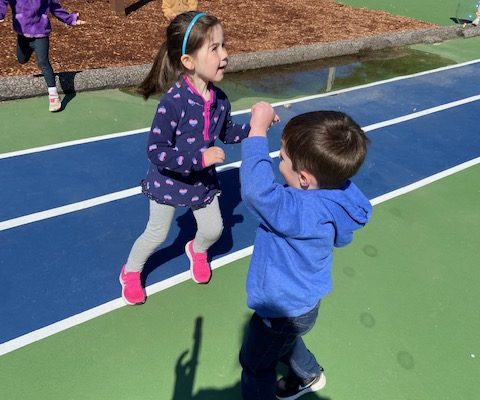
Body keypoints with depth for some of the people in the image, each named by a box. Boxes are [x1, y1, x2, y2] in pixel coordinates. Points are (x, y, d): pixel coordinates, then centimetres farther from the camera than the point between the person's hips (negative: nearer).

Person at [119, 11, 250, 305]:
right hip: (170, 182, -5)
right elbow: (156, 152, -31)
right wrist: (200, 157, -37)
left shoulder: (219, 99, -10)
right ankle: (130, 274, 39)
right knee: (157, 234, 10)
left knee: (214, 229, 16)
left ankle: (197, 250, 53)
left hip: (203, 181, 5)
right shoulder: (173, 103, -30)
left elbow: (229, 133, 7)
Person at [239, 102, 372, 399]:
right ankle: (310, 376, 64)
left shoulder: (308, 211, -43)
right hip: (301, 298, 9)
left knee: (256, 363, 21)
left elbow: (257, 190, -55)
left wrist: (258, 129, -44)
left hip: (285, 308, -8)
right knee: (283, 342, 38)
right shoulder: (335, 192, -18)